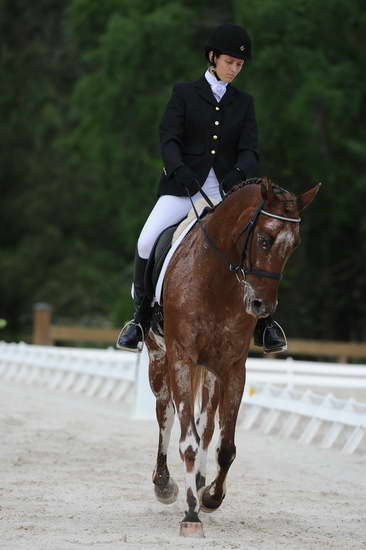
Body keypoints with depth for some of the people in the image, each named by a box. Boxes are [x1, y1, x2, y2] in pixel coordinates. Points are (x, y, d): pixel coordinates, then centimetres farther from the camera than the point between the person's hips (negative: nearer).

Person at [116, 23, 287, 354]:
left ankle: (264, 324, 0)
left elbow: (249, 149, 2)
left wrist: (239, 174, -22)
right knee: (147, 242, -23)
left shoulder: (243, 103, 14)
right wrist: (179, 168, -26)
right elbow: (169, 139, -4)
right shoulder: (185, 93, 8)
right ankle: (142, 317, -4)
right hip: (182, 187, -1)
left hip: (225, 190, 2)